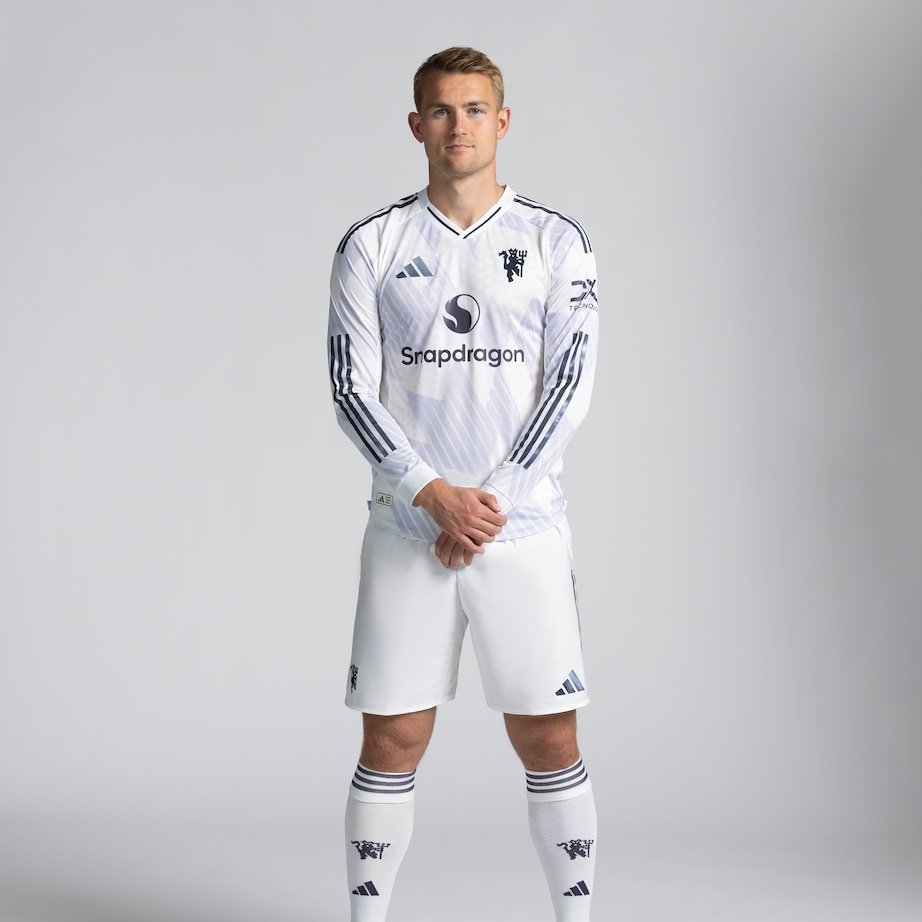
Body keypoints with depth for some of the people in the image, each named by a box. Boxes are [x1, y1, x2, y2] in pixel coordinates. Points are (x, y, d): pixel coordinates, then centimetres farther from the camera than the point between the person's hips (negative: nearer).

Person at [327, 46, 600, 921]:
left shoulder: (557, 241, 4)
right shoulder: (371, 245, 5)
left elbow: (569, 385, -2)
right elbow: (353, 389, -1)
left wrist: (491, 504, -10)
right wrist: (434, 495, -13)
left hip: (525, 527, 0)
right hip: (405, 531, 0)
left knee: (548, 741, 3)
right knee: (392, 742, 3)